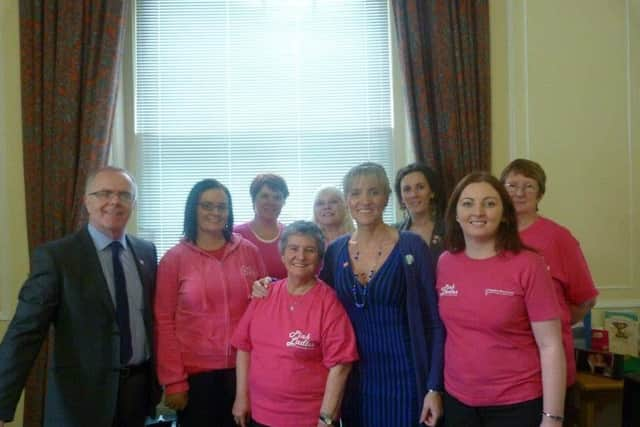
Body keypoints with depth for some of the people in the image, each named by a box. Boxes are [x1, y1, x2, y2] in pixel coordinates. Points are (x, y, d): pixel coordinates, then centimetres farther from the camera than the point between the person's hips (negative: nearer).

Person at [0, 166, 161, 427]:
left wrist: (158, 376, 11)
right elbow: (24, 332, -15)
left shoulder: (147, 251, 4)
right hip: (83, 393, -4)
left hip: (140, 387, 4)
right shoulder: (55, 256, -11)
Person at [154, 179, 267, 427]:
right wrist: (174, 381, -6)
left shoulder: (249, 251, 2)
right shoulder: (174, 258, -4)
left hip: (244, 367, 2)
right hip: (195, 371, -2)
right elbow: (164, 322, -3)